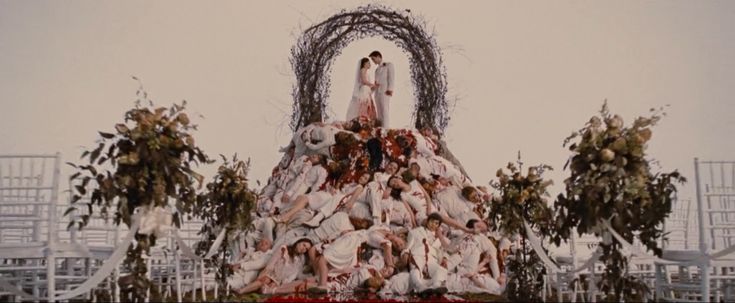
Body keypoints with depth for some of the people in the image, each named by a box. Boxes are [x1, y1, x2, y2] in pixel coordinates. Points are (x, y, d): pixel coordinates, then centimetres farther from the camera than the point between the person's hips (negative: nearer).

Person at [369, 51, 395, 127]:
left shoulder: (388, 65, 7)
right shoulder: (377, 69, 26)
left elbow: (391, 78, -4)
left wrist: (390, 89, -16)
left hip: (385, 92, -7)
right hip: (377, 93, 7)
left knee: (385, 113, -16)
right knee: (379, 114, -1)